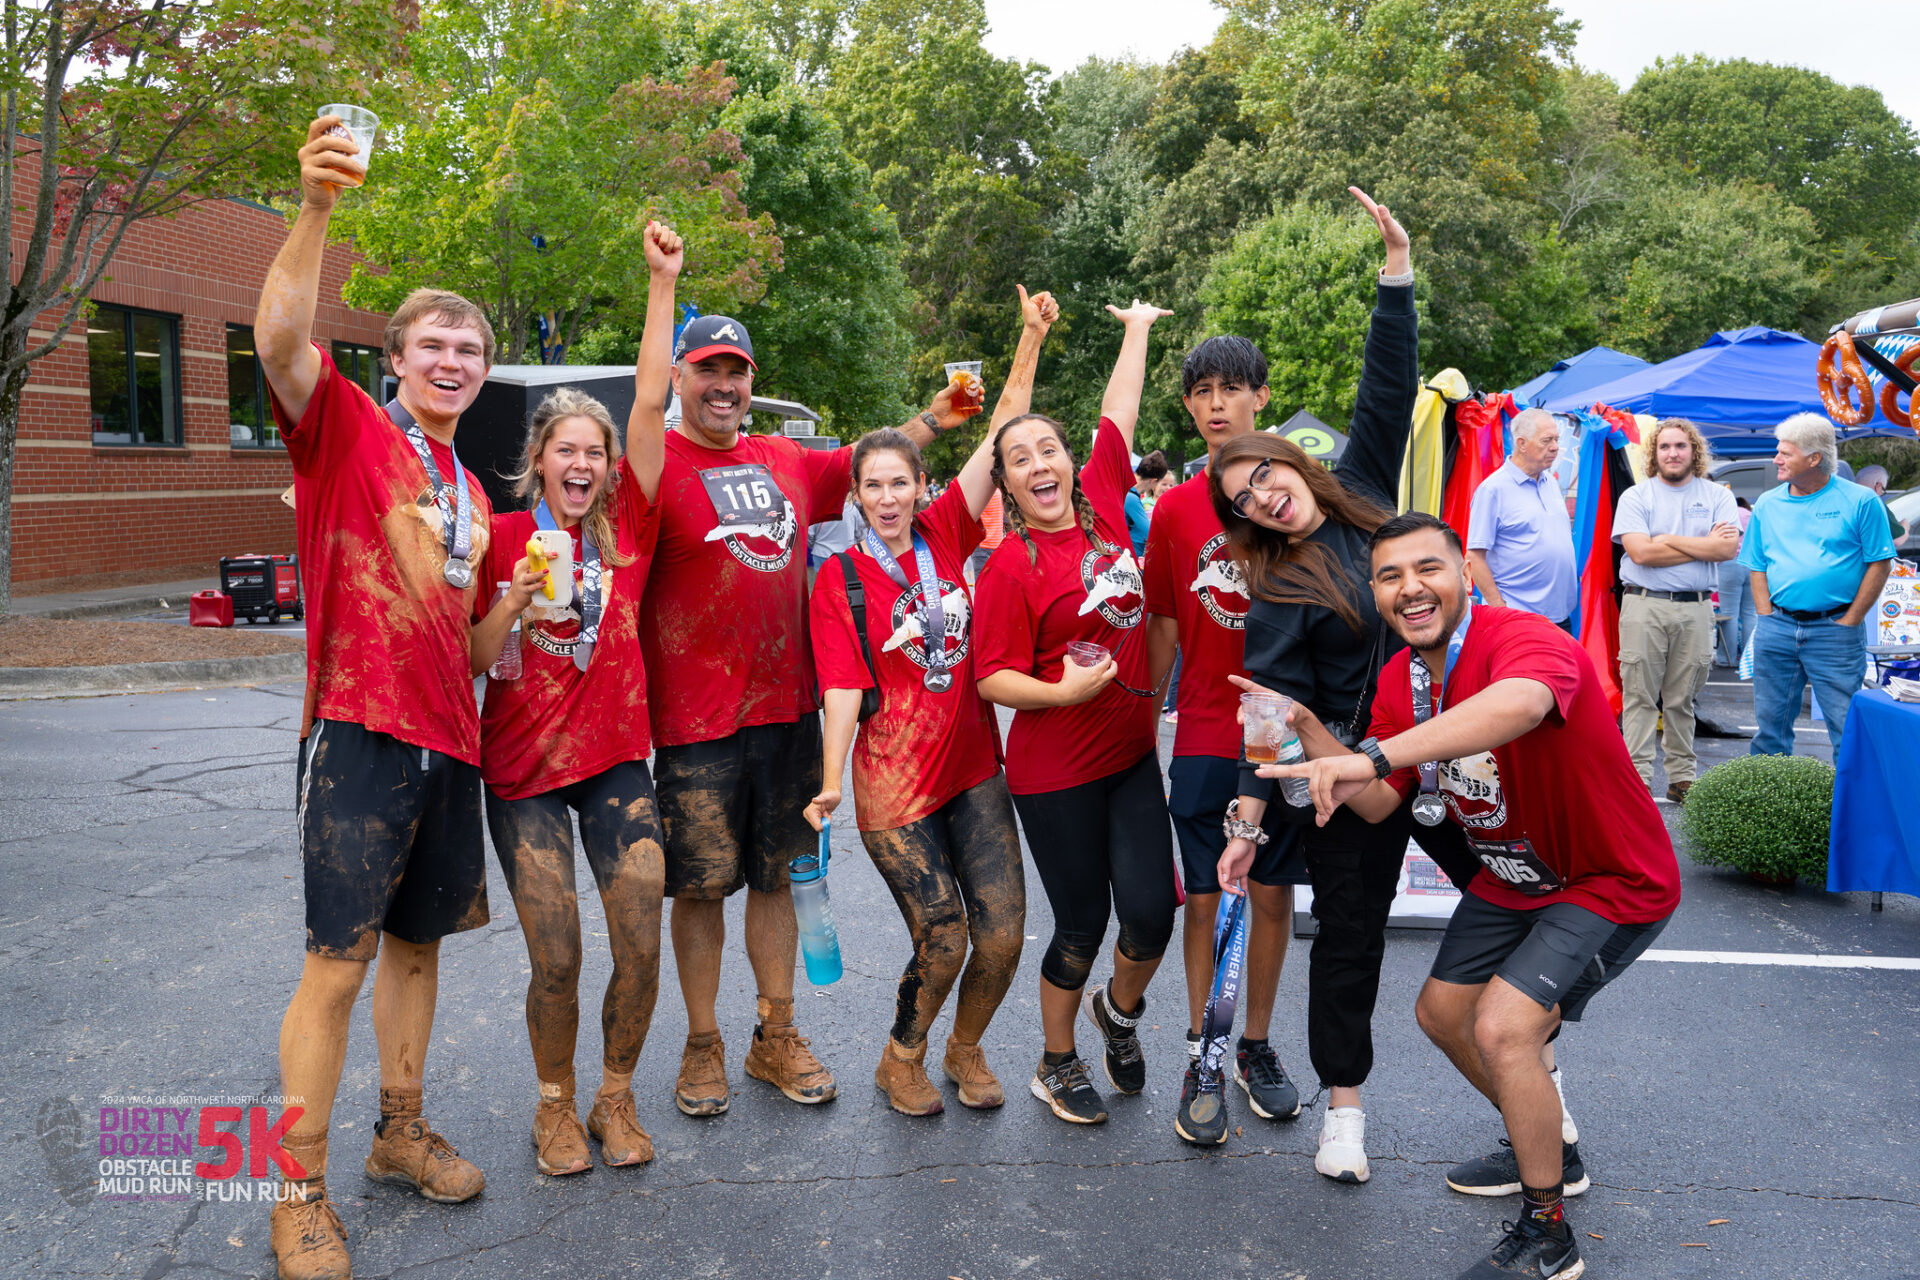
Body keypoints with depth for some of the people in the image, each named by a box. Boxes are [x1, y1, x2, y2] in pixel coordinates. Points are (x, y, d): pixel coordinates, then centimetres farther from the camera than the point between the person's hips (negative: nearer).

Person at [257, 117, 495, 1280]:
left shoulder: (474, 491, 18)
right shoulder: (348, 426, -1)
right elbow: (281, 338, -23)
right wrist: (316, 208, -35)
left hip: (449, 741, 7)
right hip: (361, 730, -7)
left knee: (418, 939, 16)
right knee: (340, 958, -4)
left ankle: (403, 1131, 32)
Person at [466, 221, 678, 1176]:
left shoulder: (627, 524, 1)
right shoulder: (505, 536, -1)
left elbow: (650, 405, -6)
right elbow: (477, 660, -1)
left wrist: (664, 284, -10)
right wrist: (514, 600, -21)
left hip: (616, 757, 1)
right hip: (524, 767, -1)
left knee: (642, 946, -4)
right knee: (555, 961, -3)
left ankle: (616, 1098, 20)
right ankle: (556, 1104, 23)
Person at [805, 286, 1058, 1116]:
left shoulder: (945, 535, 2)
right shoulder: (839, 581, -6)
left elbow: (1002, 430, -1)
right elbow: (843, 688, -12)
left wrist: (1032, 339, -7)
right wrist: (831, 781, -24)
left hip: (974, 767, 4)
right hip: (895, 782, -3)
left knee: (1003, 935, 1)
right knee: (943, 940, -3)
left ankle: (965, 1049, 30)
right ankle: (901, 1061, 27)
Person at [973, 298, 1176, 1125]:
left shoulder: (1104, 506, 2)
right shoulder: (1011, 566, -12)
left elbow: (1118, 413, 13)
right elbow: (994, 679, -12)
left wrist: (1138, 329, 23)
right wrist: (1066, 691, -25)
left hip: (1133, 753, 5)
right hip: (1056, 770, -5)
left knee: (1152, 912, 1)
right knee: (1082, 925, 5)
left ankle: (1120, 1009, 35)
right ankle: (1057, 1065, 30)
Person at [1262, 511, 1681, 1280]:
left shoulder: (1523, 639, -31)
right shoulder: (1399, 680, -5)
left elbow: (1518, 703, -56)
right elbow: (1377, 805, -4)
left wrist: (1374, 753, -64)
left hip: (1613, 881, -8)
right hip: (1511, 878, 9)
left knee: (1502, 1029, -20)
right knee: (1442, 1013, 15)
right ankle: (1545, 1146, 42)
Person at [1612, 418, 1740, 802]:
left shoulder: (1717, 496, 10)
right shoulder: (1635, 497, 4)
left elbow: (1729, 548, -5)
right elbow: (1641, 552, -10)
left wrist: (1670, 541, -8)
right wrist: (1704, 545, -4)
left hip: (1696, 608, 2)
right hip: (1644, 606, -2)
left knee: (1683, 698, 7)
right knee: (1640, 696, -3)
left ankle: (1682, 777, 15)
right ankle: (1637, 777, -1)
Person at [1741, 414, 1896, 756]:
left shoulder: (1860, 501, -2)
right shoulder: (1767, 504, 9)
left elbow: (1879, 564, -3)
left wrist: (1849, 622, -7)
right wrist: (1767, 618, 0)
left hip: (1834, 629, -3)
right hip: (1776, 628, 4)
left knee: (1847, 725, -1)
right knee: (1771, 721, 9)